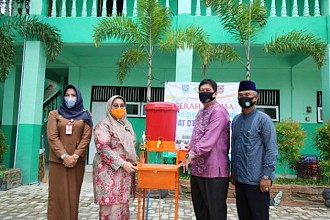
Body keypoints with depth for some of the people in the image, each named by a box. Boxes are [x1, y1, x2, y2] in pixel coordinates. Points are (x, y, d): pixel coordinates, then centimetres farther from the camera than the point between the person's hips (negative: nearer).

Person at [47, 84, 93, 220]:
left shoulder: (85, 115, 8)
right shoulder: (54, 114, 7)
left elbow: (86, 137, -1)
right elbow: (52, 137, -4)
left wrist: (75, 155, -13)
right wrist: (64, 155, -15)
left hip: (77, 161, 0)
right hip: (58, 161, 0)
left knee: (73, 194, 5)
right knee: (57, 194, 2)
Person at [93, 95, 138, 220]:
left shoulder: (127, 124, 15)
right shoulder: (104, 125, -9)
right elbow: (103, 148, -19)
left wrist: (135, 161, 9)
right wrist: (122, 163, -21)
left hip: (125, 171, 7)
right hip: (109, 171, -7)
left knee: (123, 203, 14)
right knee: (111, 205, -4)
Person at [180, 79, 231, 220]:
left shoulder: (218, 112, -13)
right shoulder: (200, 113, 16)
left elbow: (209, 140, -22)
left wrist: (190, 155, -22)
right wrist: (189, 154, 12)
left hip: (214, 169, -9)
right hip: (197, 168, 9)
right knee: (199, 208, 18)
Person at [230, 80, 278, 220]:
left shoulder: (263, 119, -8)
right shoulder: (236, 120, 10)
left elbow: (271, 150, -12)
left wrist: (266, 176, -16)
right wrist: (233, 172, 13)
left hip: (257, 180, -6)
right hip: (239, 178, 6)